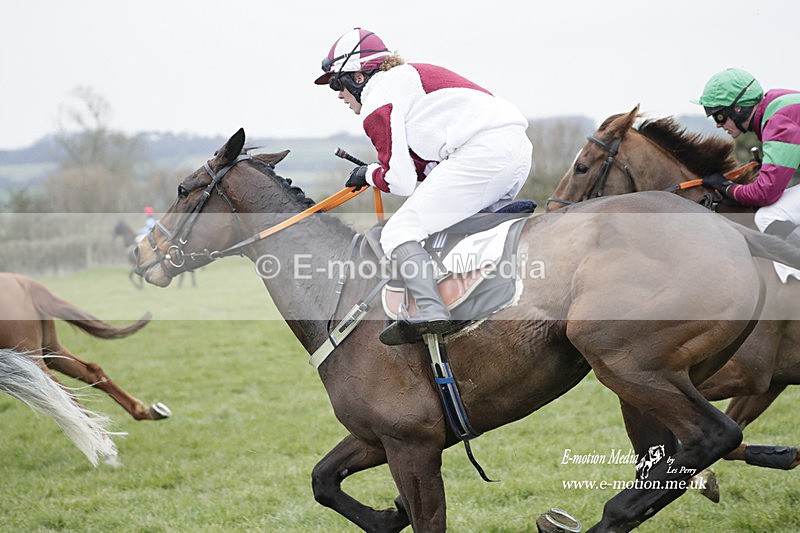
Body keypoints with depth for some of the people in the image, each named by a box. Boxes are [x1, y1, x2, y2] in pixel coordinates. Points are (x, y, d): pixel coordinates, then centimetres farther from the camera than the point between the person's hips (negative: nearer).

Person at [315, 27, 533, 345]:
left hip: (482, 150, -10)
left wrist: (369, 174, 17)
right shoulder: (408, 77, 30)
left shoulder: (377, 100, 1)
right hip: (518, 147, 10)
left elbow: (401, 180, -2)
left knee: (400, 232, -9)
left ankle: (432, 313, -26)